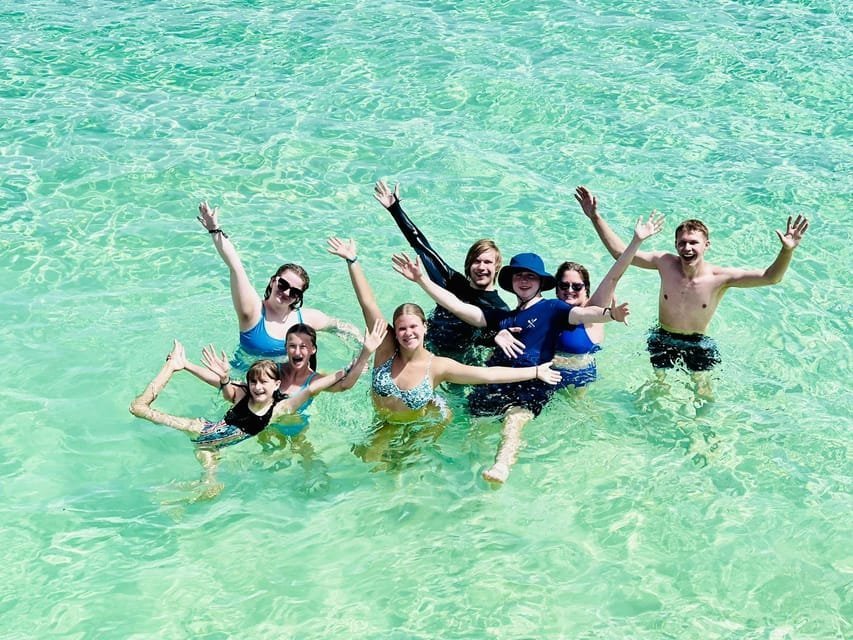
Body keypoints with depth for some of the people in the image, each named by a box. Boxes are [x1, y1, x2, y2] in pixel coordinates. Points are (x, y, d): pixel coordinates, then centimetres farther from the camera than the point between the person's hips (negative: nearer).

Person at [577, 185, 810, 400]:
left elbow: (770, 277, -31)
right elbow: (620, 251, -13)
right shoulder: (665, 263, -16)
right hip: (663, 339, 1)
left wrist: (787, 251, -50)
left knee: (703, 394, -4)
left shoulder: (720, 277, -22)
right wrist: (595, 217, -20)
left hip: (699, 344, -1)